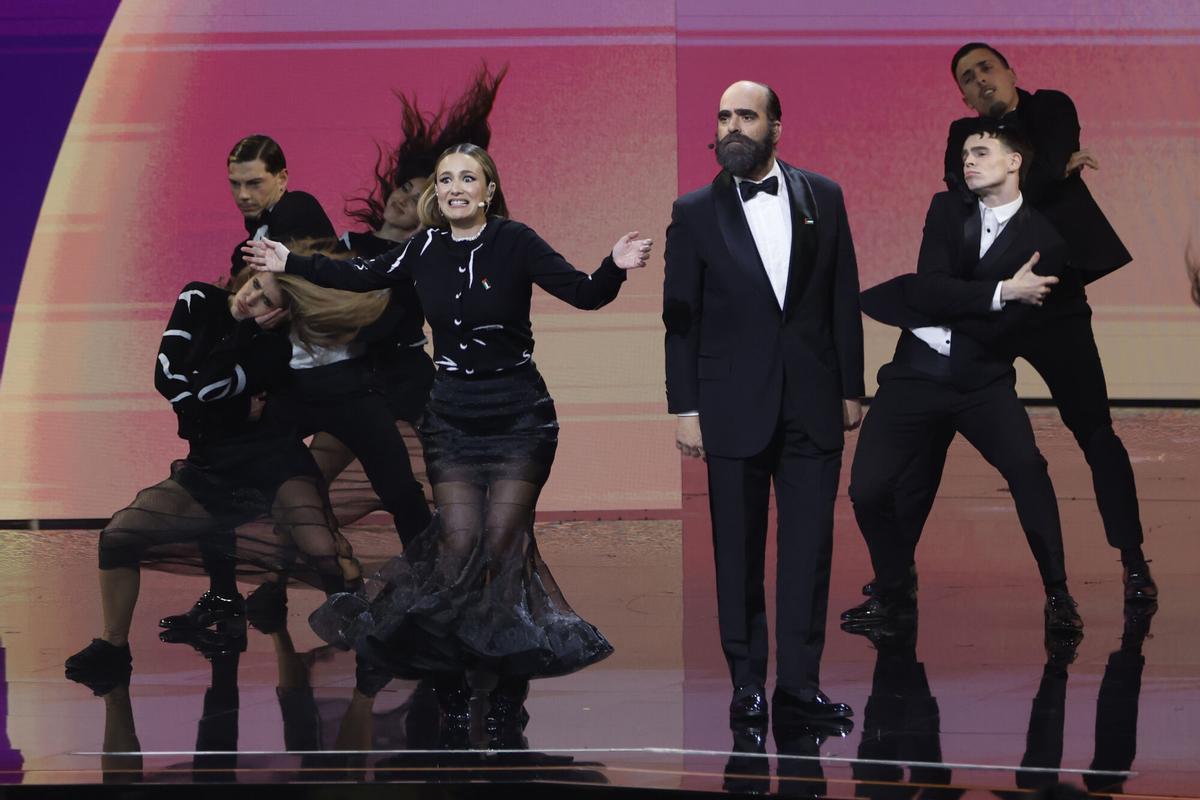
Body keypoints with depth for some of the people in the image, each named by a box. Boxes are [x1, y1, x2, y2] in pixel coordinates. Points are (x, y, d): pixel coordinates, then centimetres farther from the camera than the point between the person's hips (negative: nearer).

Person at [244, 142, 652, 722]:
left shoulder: (515, 242, -9)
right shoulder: (426, 249, 2)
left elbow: (583, 294, -15)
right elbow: (362, 276, 16)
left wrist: (614, 268, -34)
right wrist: (290, 263, 16)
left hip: (517, 414, -3)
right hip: (452, 414, 3)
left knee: (503, 541, -5)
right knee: (460, 542, -6)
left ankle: (510, 677, 10)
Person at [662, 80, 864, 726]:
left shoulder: (822, 197, 6)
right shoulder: (695, 212, 1)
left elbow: (844, 297, 8)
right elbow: (679, 316, 0)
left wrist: (851, 388, 6)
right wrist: (685, 408, -4)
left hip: (814, 403, 2)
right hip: (735, 406, -1)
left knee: (810, 547, 3)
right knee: (738, 551, 5)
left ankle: (799, 682, 12)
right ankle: (747, 683, 15)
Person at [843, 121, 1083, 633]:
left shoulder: (1043, 241, -3)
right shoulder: (946, 210, 7)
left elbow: (1003, 330, -11)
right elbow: (930, 289, -8)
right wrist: (1003, 292, -15)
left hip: (983, 380, -3)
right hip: (916, 374, 3)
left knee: (1026, 467, -26)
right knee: (867, 489, -5)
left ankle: (1057, 592, -10)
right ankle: (894, 593, 18)